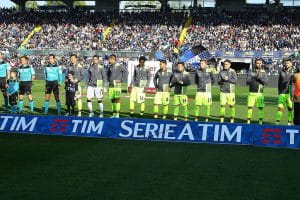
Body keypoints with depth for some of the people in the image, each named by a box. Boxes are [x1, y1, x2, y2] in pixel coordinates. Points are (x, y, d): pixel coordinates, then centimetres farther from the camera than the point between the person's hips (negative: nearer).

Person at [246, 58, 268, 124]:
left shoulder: (263, 72, 7)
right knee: (250, 107, -4)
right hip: (252, 92, 0)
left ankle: (260, 121, 8)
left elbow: (266, 82, -5)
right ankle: (248, 121, 3)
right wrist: (254, 77, -16)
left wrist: (259, 77, -18)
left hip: (260, 93, 0)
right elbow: (247, 81, -3)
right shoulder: (251, 72, 6)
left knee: (261, 107, 0)